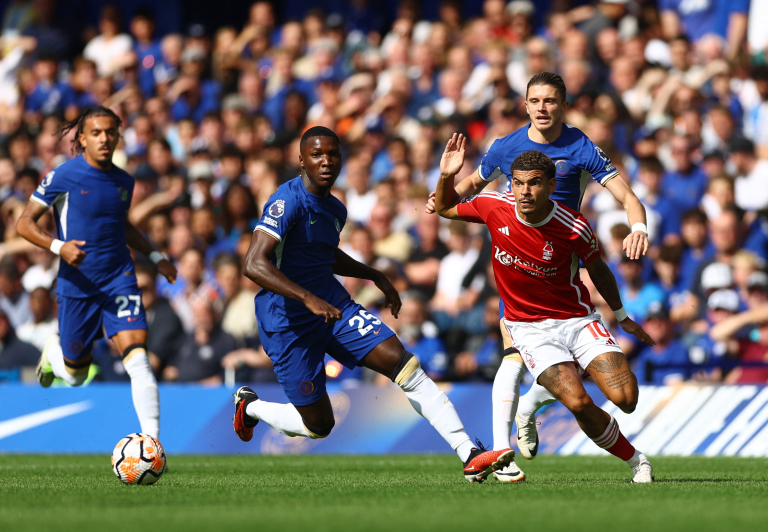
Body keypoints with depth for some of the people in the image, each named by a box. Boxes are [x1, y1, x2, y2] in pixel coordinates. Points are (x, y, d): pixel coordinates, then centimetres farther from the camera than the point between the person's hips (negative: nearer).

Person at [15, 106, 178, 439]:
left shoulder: (124, 181, 7)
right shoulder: (64, 176, -9)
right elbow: (24, 223, -8)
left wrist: (155, 256, 15)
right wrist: (58, 246, -25)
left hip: (119, 282, 2)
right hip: (76, 284, -2)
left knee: (138, 360, -18)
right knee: (75, 375, 12)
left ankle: (152, 442, -20)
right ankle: (53, 352, 49)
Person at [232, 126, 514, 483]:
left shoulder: (335, 210, 8)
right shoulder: (288, 202, -19)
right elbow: (254, 265, -31)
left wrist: (377, 278, 20)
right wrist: (308, 299, -40)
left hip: (335, 307, 7)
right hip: (288, 324, -7)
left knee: (403, 364, -13)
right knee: (318, 425, 0)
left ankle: (471, 455, -17)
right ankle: (250, 406, 32)